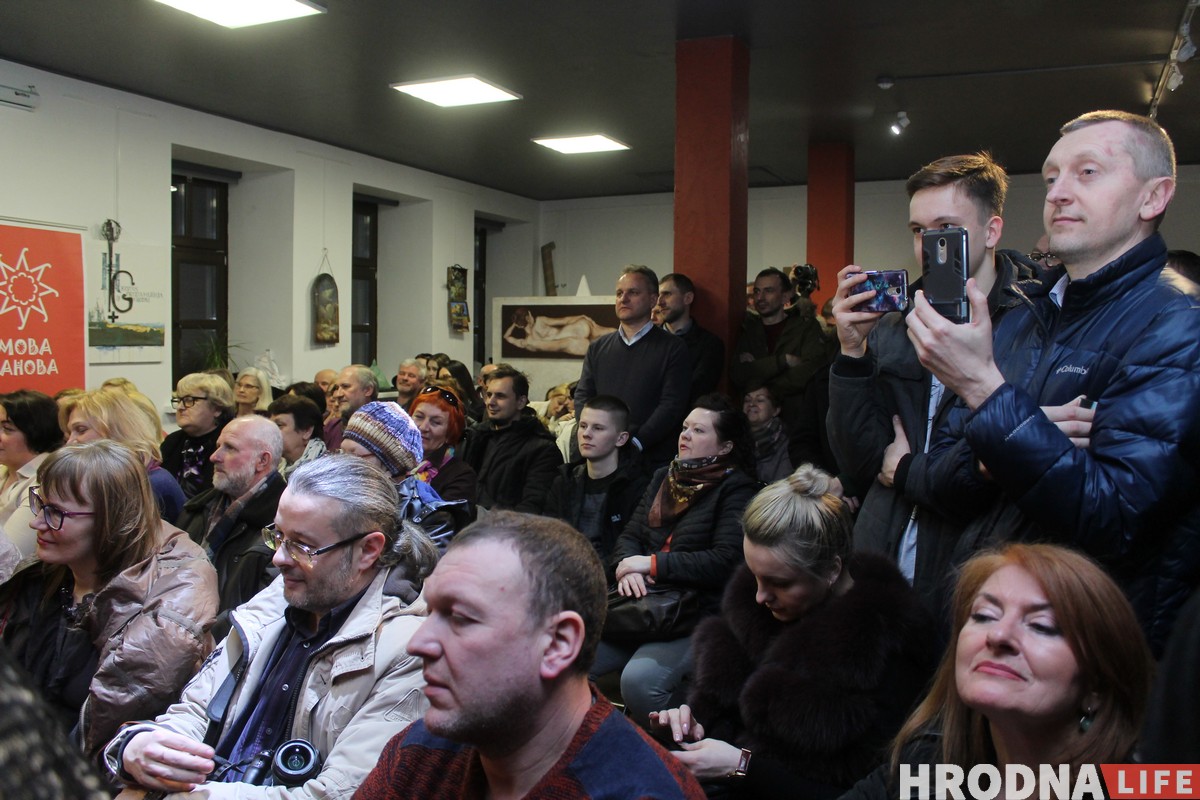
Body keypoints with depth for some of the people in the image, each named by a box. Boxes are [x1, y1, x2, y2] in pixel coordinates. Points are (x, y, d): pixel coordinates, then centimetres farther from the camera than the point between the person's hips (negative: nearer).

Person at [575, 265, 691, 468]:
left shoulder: (672, 348, 0)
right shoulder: (597, 348, 14)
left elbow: (672, 405, -8)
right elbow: (582, 396, 9)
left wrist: (636, 442, -18)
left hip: (653, 460, -3)